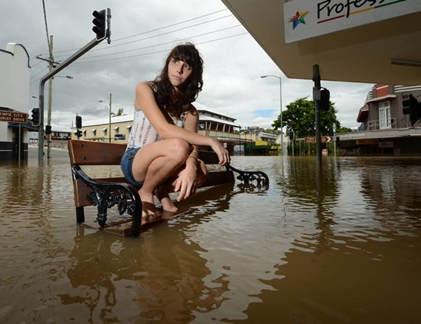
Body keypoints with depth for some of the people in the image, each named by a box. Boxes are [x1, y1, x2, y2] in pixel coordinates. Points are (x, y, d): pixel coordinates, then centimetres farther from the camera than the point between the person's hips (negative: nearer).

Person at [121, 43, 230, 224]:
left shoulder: (190, 111, 2)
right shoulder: (145, 89, -11)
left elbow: (192, 148, -14)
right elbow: (164, 130, -27)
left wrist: (190, 168, -37)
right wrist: (211, 141, -29)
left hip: (159, 165, 4)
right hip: (134, 162, -4)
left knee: (201, 170, -27)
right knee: (178, 146, -34)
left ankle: (163, 191, 3)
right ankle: (145, 193, -9)